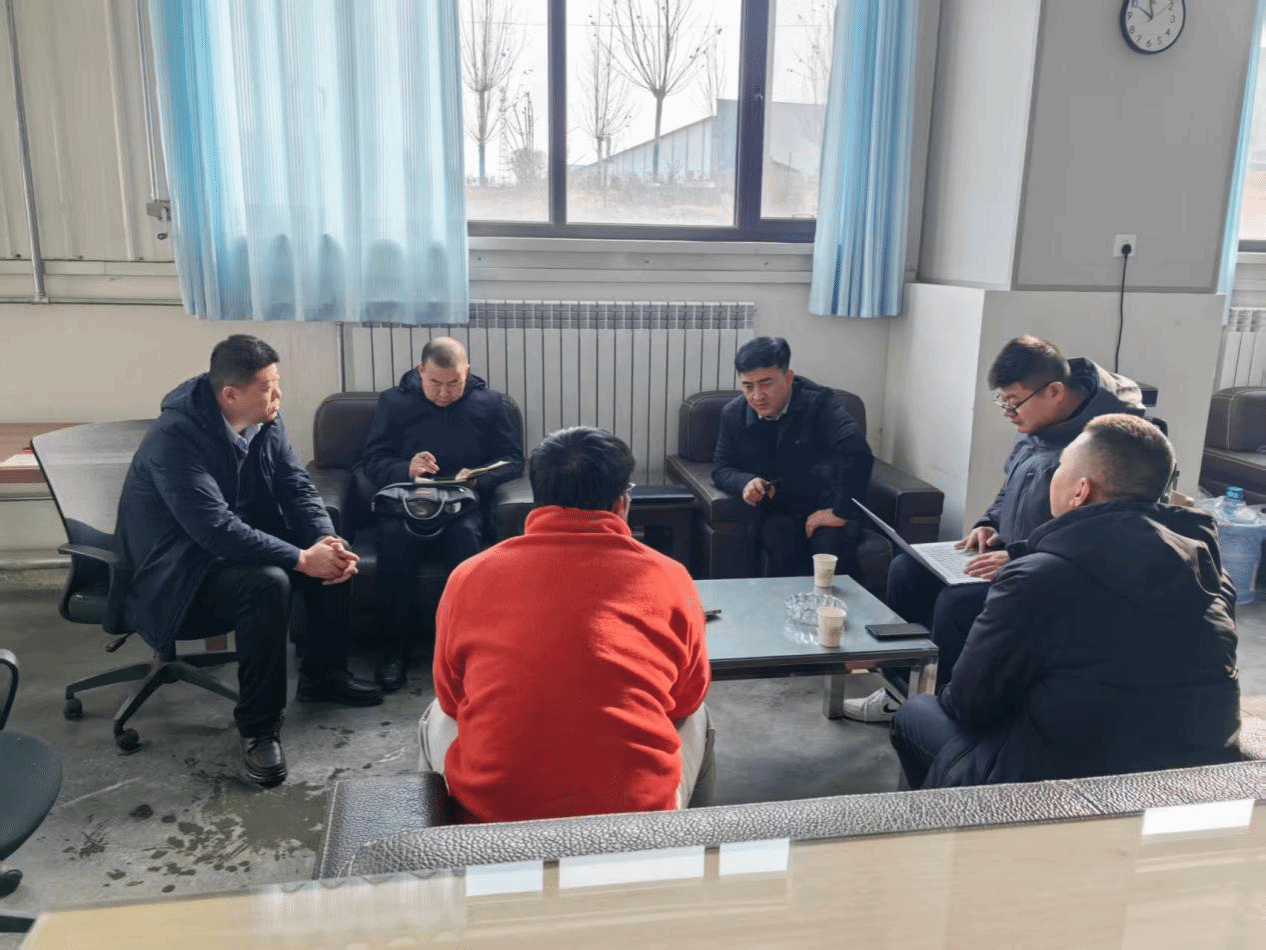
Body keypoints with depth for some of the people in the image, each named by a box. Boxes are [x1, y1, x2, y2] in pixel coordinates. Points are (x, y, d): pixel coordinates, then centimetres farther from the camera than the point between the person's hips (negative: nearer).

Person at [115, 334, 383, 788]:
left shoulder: (264, 419, -6)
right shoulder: (176, 436, -29)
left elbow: (296, 485, -3)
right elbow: (216, 530, -35)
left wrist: (327, 539, -21)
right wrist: (302, 558, -34)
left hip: (240, 544, 8)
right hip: (178, 569, -8)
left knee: (334, 556, -7)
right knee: (268, 583, -34)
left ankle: (322, 673, 13)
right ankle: (258, 725, -18)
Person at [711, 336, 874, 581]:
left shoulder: (818, 403, -15)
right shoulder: (733, 414, 0)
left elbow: (858, 453, -29)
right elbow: (721, 468, 8)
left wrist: (841, 512, -28)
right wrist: (745, 482, -16)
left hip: (826, 511, -2)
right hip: (778, 514, 2)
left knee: (830, 548, -34)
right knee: (783, 548, -31)